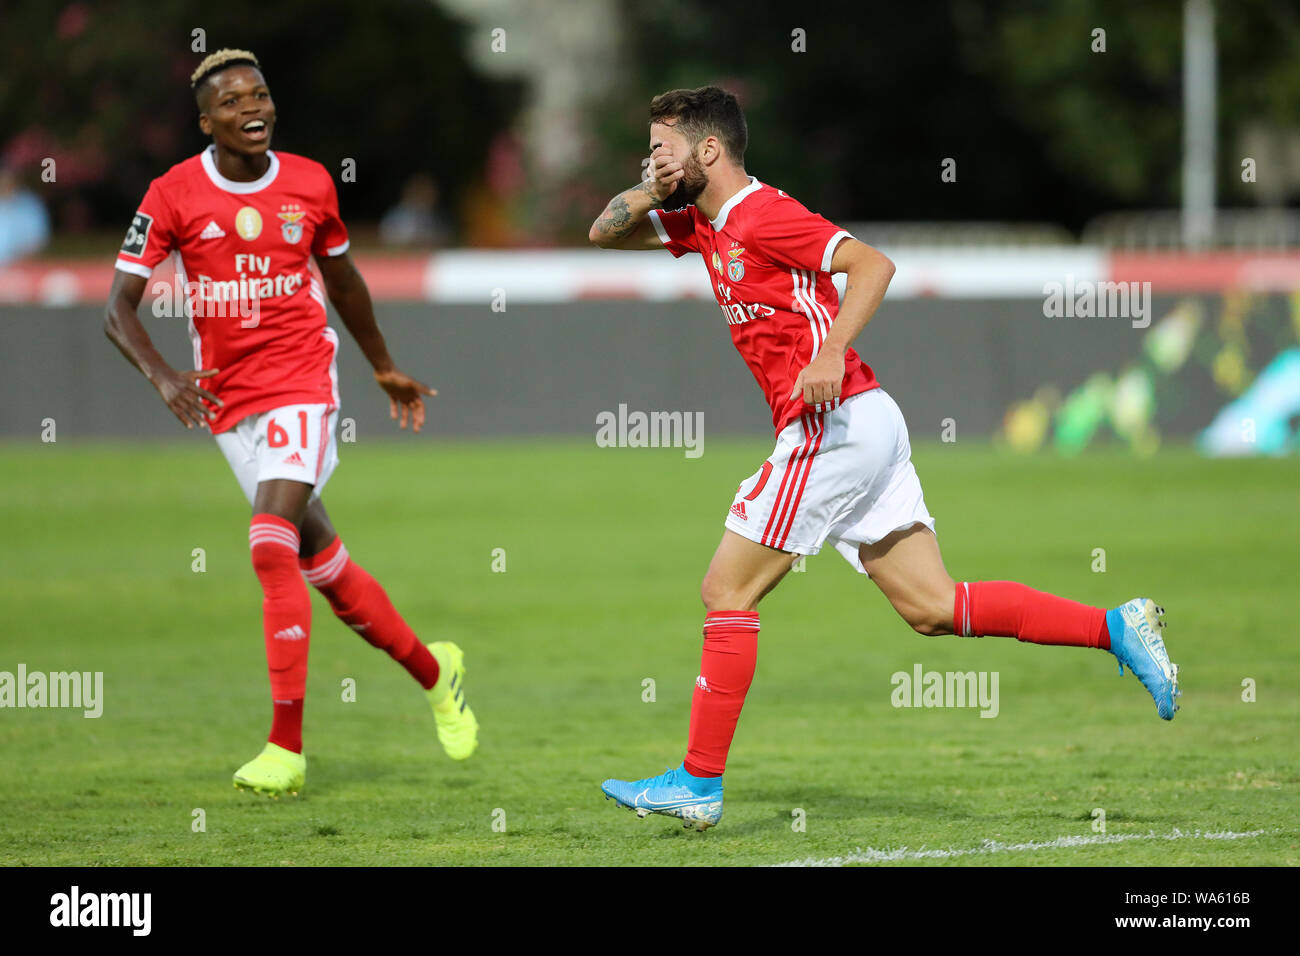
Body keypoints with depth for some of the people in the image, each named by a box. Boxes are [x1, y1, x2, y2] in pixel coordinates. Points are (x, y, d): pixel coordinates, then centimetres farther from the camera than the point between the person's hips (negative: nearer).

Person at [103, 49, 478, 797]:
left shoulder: (310, 184, 0)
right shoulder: (174, 195, -5)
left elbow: (342, 278, 18)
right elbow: (119, 307, -6)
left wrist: (386, 368, 29)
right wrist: (164, 378, -23)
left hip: (301, 384, -2)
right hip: (230, 400, 2)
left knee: (273, 547, -19)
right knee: (323, 565, 9)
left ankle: (287, 749, -19)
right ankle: (434, 671, 32)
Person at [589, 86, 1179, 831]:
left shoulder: (762, 215, -9)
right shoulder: (706, 224, 19)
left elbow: (873, 264, -18)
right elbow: (607, 232, 26)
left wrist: (830, 353, -31)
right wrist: (655, 192, 6)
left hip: (834, 425, -9)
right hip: (869, 430, 9)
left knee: (728, 594, -3)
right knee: (931, 607, 4)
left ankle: (699, 784, 0)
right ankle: (1118, 630, -2)